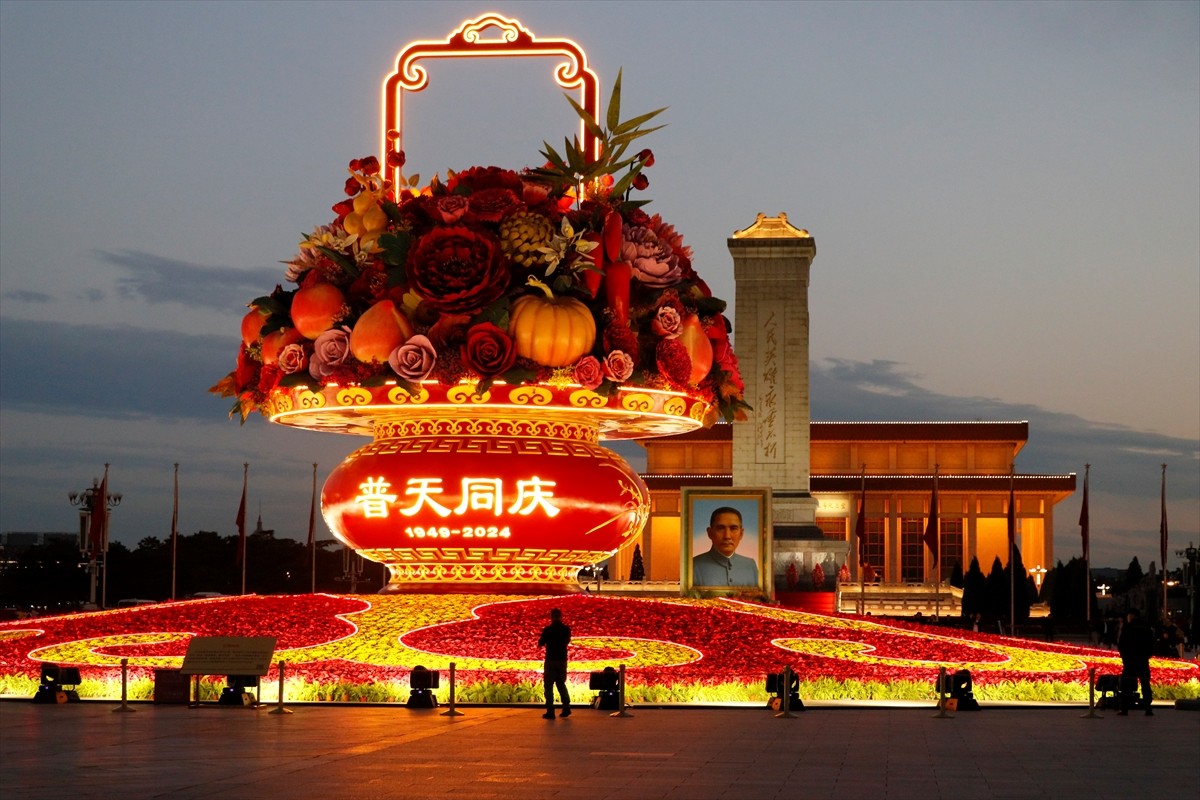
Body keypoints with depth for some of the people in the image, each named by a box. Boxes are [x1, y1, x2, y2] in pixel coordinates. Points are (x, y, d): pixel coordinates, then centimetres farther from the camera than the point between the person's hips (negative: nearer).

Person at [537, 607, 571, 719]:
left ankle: (550, 711, -5)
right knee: (561, 684, 17)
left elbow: (540, 644, -1)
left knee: (549, 685, 1)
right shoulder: (566, 629, 1)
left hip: (550, 660, -4)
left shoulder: (547, 630, -11)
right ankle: (566, 707, 7)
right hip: (562, 660, 4)